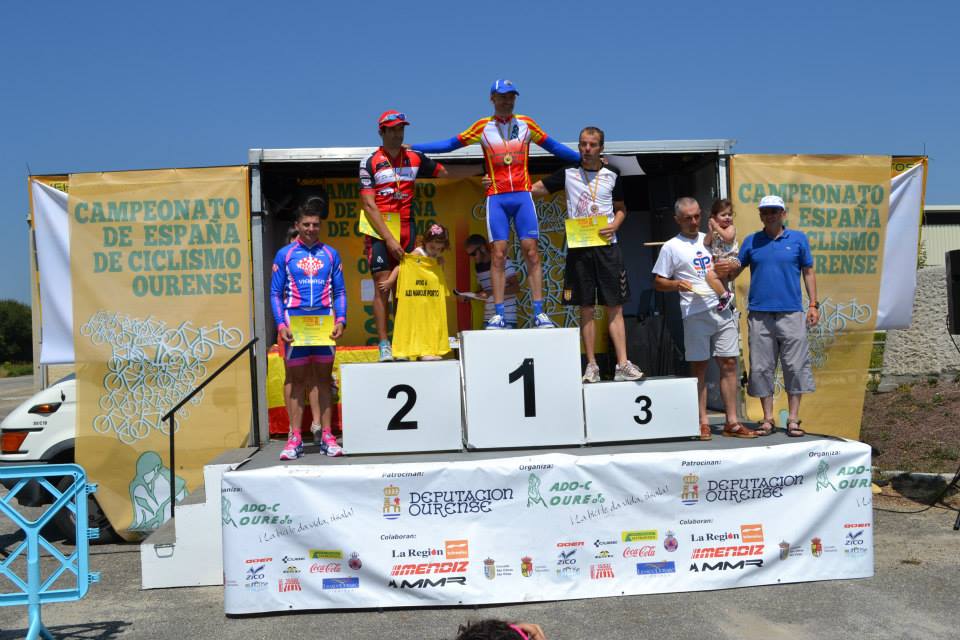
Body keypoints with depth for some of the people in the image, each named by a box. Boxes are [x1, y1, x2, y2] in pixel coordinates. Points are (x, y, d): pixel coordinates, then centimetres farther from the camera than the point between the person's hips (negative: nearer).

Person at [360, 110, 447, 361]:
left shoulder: (416, 158, 9)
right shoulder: (369, 162, -1)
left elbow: (445, 174, 25)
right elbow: (369, 205, -7)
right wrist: (389, 239, -13)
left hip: (406, 229, 3)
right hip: (379, 230, -3)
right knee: (382, 287, -8)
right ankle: (384, 347, -6)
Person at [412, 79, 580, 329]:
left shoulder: (526, 123, 10)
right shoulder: (483, 126, 8)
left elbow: (553, 146, 19)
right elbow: (451, 144, 10)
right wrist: (411, 147, 6)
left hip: (523, 195, 1)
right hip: (496, 198, 0)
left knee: (531, 252, -4)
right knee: (498, 254, -4)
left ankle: (539, 313, -1)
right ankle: (498, 315, -1)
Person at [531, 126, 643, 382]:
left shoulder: (612, 175, 8)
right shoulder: (567, 173, 5)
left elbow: (621, 208, 17)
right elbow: (535, 189, 7)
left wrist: (614, 225, -4)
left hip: (607, 246, 1)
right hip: (579, 247, -1)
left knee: (615, 307, -1)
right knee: (586, 308, 2)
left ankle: (623, 365, 0)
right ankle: (591, 366, 8)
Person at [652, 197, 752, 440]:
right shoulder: (671, 247, 2)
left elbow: (728, 273, 24)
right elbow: (658, 282, 2)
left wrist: (729, 269, 1)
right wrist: (677, 284, -17)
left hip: (723, 309, 4)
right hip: (695, 313, -4)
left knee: (729, 363, 2)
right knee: (699, 367, 0)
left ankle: (731, 422, 8)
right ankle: (703, 422, 7)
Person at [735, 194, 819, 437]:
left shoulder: (798, 239, 7)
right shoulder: (751, 241, 10)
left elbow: (808, 272, 10)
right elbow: (735, 269, 10)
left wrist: (813, 304, 4)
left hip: (791, 313, -1)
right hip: (759, 314, 1)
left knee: (795, 366, 0)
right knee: (761, 368, 4)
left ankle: (793, 419, 9)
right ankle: (768, 418, 14)